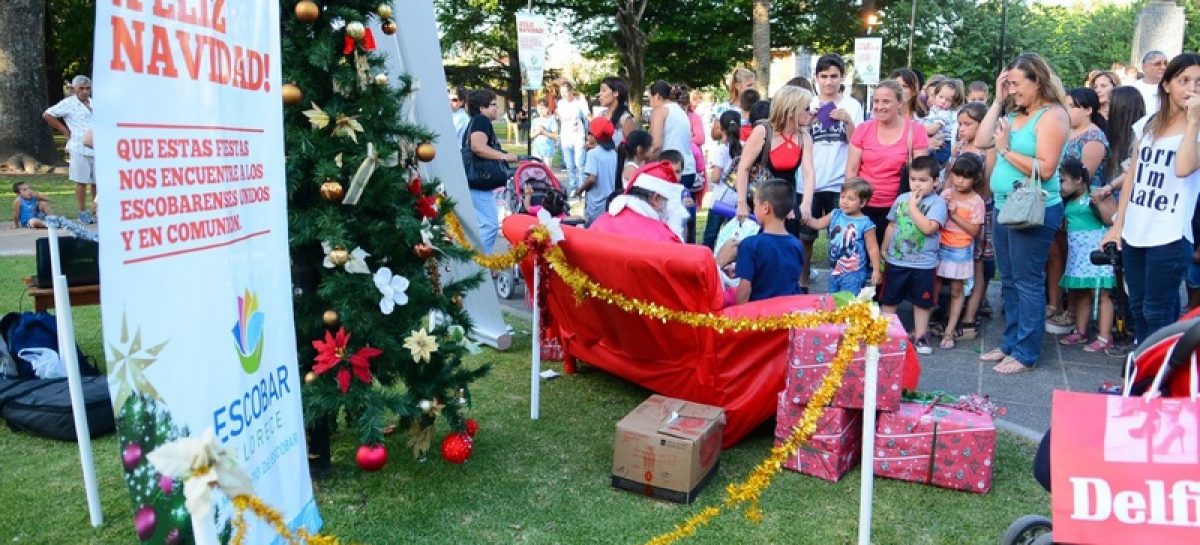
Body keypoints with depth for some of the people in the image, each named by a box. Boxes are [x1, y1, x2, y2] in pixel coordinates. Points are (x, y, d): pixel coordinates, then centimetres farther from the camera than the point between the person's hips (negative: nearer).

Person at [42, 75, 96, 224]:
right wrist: (65, 131, -3)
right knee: (81, 181, 0)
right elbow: (47, 115, -2)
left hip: (96, 148, 4)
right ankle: (83, 213, 8)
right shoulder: (69, 103, -1)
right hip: (79, 149, -4)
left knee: (97, 182, 5)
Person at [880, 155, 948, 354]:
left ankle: (920, 336, 23)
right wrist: (884, 250, 16)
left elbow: (928, 228, -25)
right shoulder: (901, 199, 4)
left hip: (923, 264, -4)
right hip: (896, 261, 4)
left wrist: (913, 206, -17)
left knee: (922, 301, 11)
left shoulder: (937, 202, -10)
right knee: (888, 299, 10)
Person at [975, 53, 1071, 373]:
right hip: (1004, 208, 8)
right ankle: (1011, 343, 25)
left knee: (1028, 283, -1)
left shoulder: (1052, 115, -11)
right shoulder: (1014, 114, 12)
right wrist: (997, 101, 4)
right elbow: (981, 141, 4)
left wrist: (1006, 150, -14)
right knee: (1010, 282, 15)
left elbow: (1045, 169, -19)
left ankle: (1026, 353, 7)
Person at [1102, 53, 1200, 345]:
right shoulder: (1146, 124, 9)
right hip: (1134, 232, 5)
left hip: (1170, 237, -5)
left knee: (1157, 313, 0)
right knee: (1138, 308, 14)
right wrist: (1118, 224, 9)